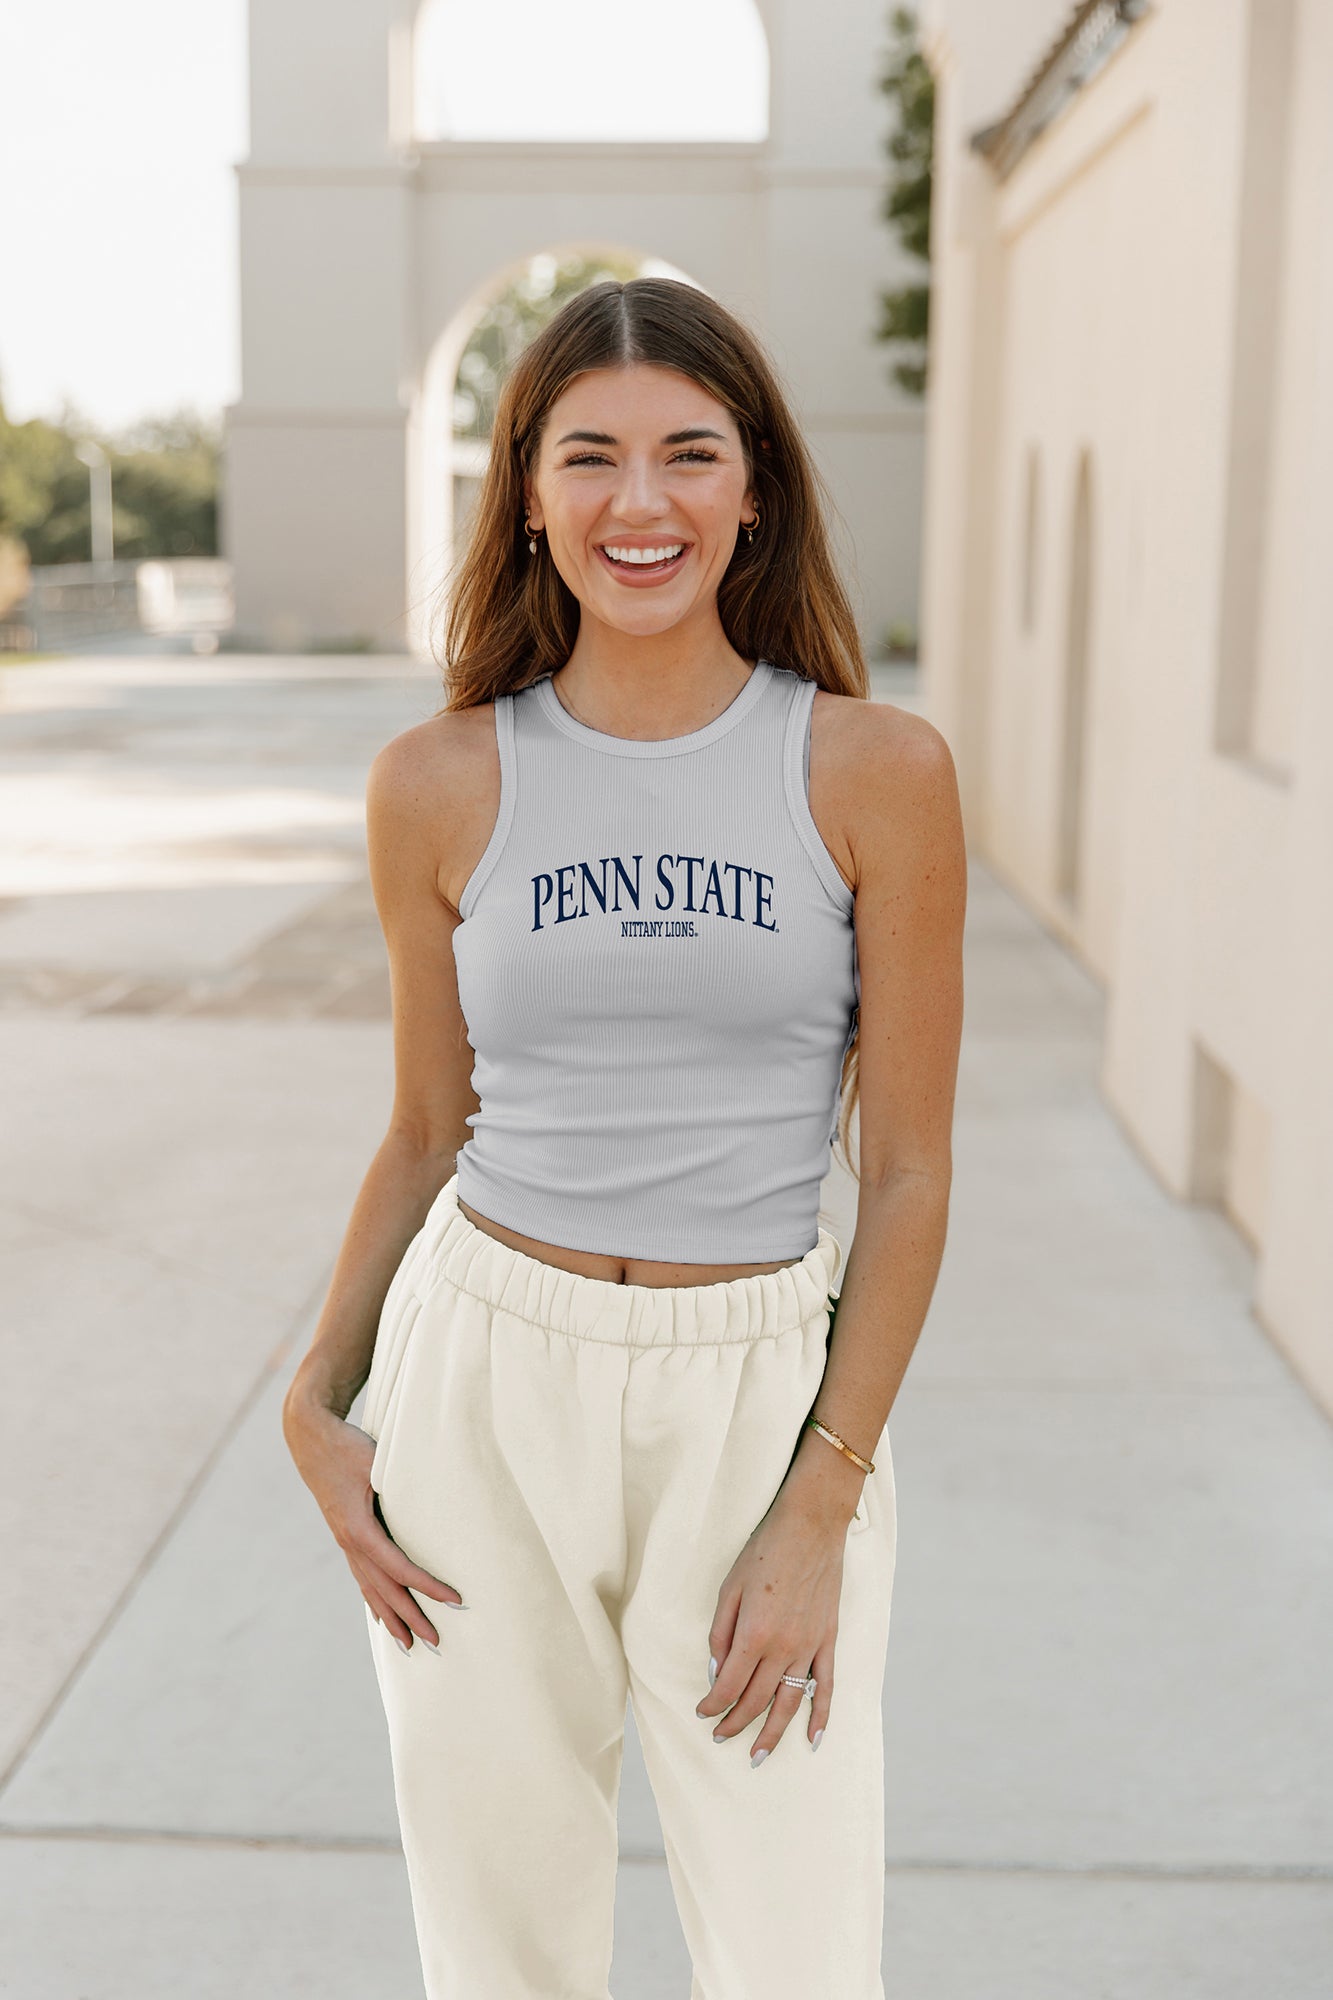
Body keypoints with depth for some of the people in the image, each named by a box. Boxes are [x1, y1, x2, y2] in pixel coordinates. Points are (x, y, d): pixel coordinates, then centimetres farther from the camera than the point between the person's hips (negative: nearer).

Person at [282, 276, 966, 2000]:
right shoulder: (440, 785, 0)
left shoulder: (875, 771, -6)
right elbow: (427, 1131, 9)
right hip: (482, 1387, 2)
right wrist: (316, 1403, 0)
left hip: (764, 1403, -1)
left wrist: (820, 1508, -7)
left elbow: (908, 1170, -4)